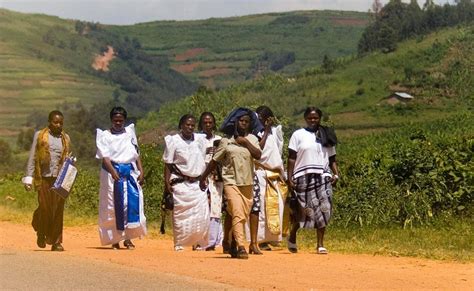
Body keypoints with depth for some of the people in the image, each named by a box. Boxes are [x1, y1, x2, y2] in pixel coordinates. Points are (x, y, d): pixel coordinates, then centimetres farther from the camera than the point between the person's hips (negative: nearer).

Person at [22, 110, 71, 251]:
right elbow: (32, 157, 4)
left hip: (60, 178, 2)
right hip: (44, 178, -2)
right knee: (45, 208, -4)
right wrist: (29, 177, -2)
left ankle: (56, 242, 5)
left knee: (58, 210, -1)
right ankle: (41, 233, 23)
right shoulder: (40, 136, 5)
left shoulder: (66, 138, 13)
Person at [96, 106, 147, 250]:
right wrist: (114, 172, -25)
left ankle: (128, 238, -6)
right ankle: (114, 239, 5)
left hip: (130, 172, 3)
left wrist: (141, 171, 3)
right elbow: (105, 157, -10)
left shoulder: (130, 133, 14)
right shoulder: (105, 136, 3)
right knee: (113, 205, -2)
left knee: (132, 202, -9)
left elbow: (136, 154, 15)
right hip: (112, 172, -3)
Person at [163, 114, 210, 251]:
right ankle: (179, 243, 5)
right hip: (181, 183, -3)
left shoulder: (200, 140, 10)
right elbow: (168, 164, 0)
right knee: (181, 214, -3)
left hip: (198, 183, 3)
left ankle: (198, 242, 4)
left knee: (201, 213, -4)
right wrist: (167, 182, -6)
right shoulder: (173, 141, 0)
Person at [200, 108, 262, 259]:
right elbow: (214, 161, 9)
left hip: (248, 183, 4)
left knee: (243, 216, 8)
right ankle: (240, 247, -25)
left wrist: (246, 142, -10)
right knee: (237, 214, -17)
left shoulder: (252, 139, 11)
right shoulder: (226, 141, 4)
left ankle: (233, 244, 24)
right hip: (231, 182, -4)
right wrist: (203, 178, 11)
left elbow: (258, 155, -5)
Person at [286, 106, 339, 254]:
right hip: (304, 177, -3)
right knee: (303, 210, -4)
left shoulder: (326, 136, 16)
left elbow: (332, 158, 17)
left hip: (322, 177, 3)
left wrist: (336, 173, 0)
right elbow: (292, 158, 2)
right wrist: (290, 178, -6)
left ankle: (320, 245, 0)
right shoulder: (298, 135, 7)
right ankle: (292, 236, 22)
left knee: (323, 210, -6)